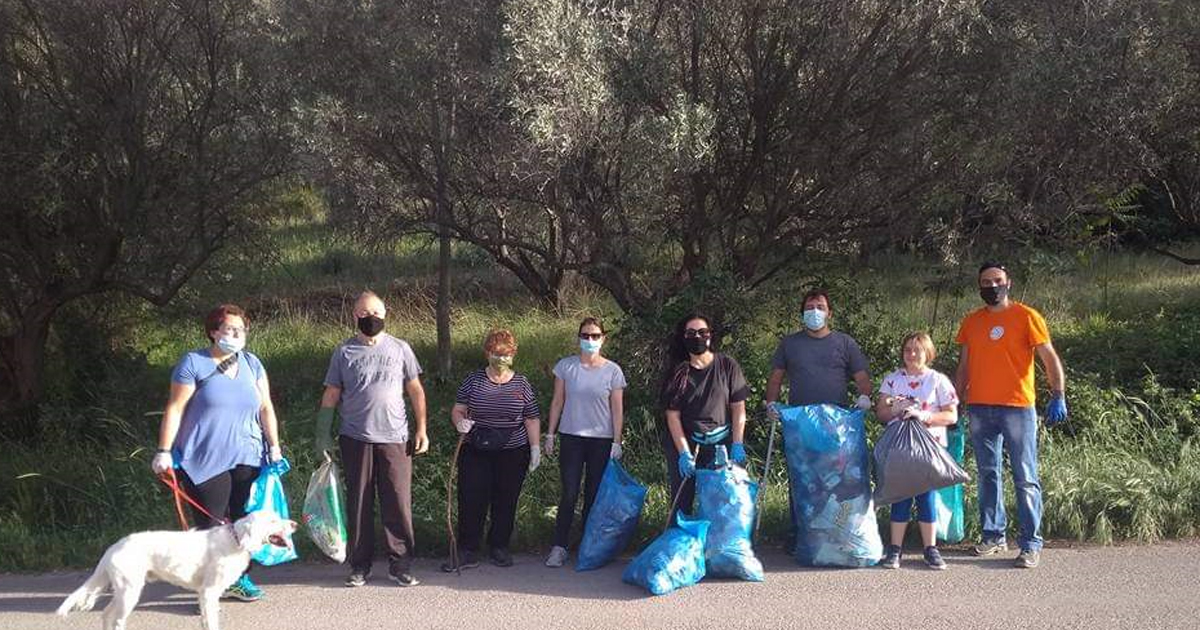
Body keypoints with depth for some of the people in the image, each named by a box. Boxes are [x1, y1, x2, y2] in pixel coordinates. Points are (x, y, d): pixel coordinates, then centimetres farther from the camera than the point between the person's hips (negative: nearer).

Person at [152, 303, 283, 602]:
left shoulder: (252, 363, 10)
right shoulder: (193, 363, -4)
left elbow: (266, 407, 14)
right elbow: (174, 409, -5)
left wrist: (274, 445, 8)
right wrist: (164, 452, -8)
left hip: (247, 458, 5)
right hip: (205, 462, -4)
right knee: (210, 526, -3)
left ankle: (239, 578, 22)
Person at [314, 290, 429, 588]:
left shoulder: (400, 349, 7)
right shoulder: (344, 352, 6)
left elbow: (416, 391, 11)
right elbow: (331, 396, 8)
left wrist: (421, 429, 4)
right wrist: (323, 435, 3)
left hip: (394, 438, 0)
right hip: (355, 438, 0)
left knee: (398, 502, -2)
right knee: (358, 503, 5)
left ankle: (400, 565, 6)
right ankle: (360, 566, 15)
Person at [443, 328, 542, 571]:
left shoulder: (522, 384, 4)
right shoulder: (473, 380, 3)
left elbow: (532, 420, 7)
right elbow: (457, 410, 3)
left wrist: (535, 447, 1)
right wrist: (460, 422, -18)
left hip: (513, 453, 1)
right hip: (475, 453, -1)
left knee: (506, 502, 7)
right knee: (471, 500, -4)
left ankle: (499, 547, 21)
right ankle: (467, 551, 3)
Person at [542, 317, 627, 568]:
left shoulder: (612, 371, -1)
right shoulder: (565, 366, 1)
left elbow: (617, 410, 2)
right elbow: (557, 402, 7)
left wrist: (616, 443, -2)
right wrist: (550, 435, 5)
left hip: (602, 440, 0)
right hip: (571, 438, 0)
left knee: (594, 495, 7)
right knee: (569, 495, -4)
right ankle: (559, 547, 3)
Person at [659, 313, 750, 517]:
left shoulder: (727, 365, -1)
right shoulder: (678, 373, 0)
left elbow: (739, 408, -1)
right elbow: (673, 416, -3)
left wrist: (737, 445, -7)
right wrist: (684, 453, -11)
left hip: (721, 442, 0)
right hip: (683, 442, 1)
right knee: (682, 501, 3)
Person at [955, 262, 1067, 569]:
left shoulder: (1026, 317, -1)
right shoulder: (971, 322, 12)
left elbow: (1049, 358, -4)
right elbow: (963, 366, 16)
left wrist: (1058, 396, -15)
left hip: (1017, 408, -4)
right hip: (979, 409, 5)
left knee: (1025, 478, -3)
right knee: (988, 475, 10)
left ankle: (1031, 544, 0)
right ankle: (993, 535, 19)